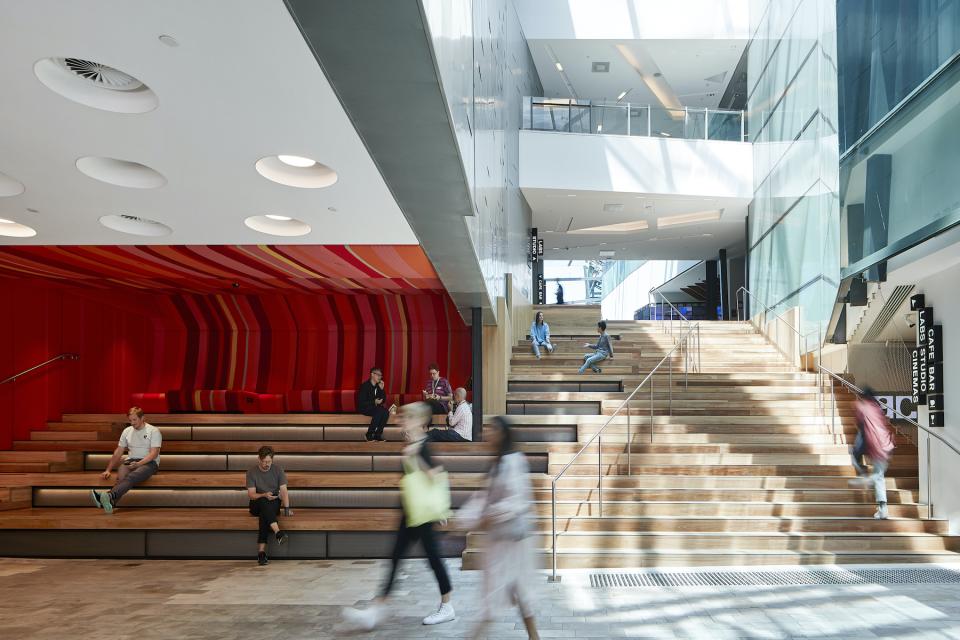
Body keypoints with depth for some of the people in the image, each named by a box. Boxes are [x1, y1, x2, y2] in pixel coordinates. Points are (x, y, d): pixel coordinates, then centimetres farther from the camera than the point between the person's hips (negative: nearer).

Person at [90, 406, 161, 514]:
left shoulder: (153, 431, 0)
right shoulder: (127, 431, 17)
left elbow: (154, 453, -9)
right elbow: (118, 452, 18)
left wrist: (138, 464, -22)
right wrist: (108, 470, 10)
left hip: (148, 462, -4)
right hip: (130, 461, 4)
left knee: (132, 477, -36)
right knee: (121, 477, -32)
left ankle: (110, 495, -62)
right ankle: (110, 502, -59)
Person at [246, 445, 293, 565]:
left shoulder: (278, 470, 1)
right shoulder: (251, 473, -2)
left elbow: (283, 490, -6)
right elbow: (251, 494, -9)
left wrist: (287, 508, -19)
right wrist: (264, 495, -29)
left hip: (274, 504, 0)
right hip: (257, 505, 0)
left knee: (265, 514, -35)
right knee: (264, 502, -36)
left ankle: (261, 552, -41)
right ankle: (278, 533, -53)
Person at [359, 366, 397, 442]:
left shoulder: (378, 386, 7)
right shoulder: (365, 386, -12)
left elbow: (383, 401, 7)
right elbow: (361, 403, -17)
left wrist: (381, 389, -6)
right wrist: (374, 402, -26)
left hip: (375, 407, 6)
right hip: (364, 408, -6)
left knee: (386, 411, -25)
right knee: (379, 411, -33)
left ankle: (378, 435, -20)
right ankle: (369, 435, -24)